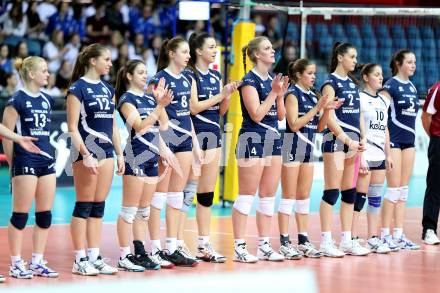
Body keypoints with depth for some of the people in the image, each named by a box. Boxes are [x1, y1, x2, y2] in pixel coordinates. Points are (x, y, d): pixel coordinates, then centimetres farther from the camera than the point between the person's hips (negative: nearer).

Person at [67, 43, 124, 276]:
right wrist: (86, 155, -19)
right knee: (83, 207, -3)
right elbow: (73, 127, -12)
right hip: (86, 152, -7)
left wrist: (119, 154, 13)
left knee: (98, 208, 8)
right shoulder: (78, 88, -8)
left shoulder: (107, 89, 14)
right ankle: (80, 260, 0)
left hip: (106, 151, 7)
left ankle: (94, 257, 11)